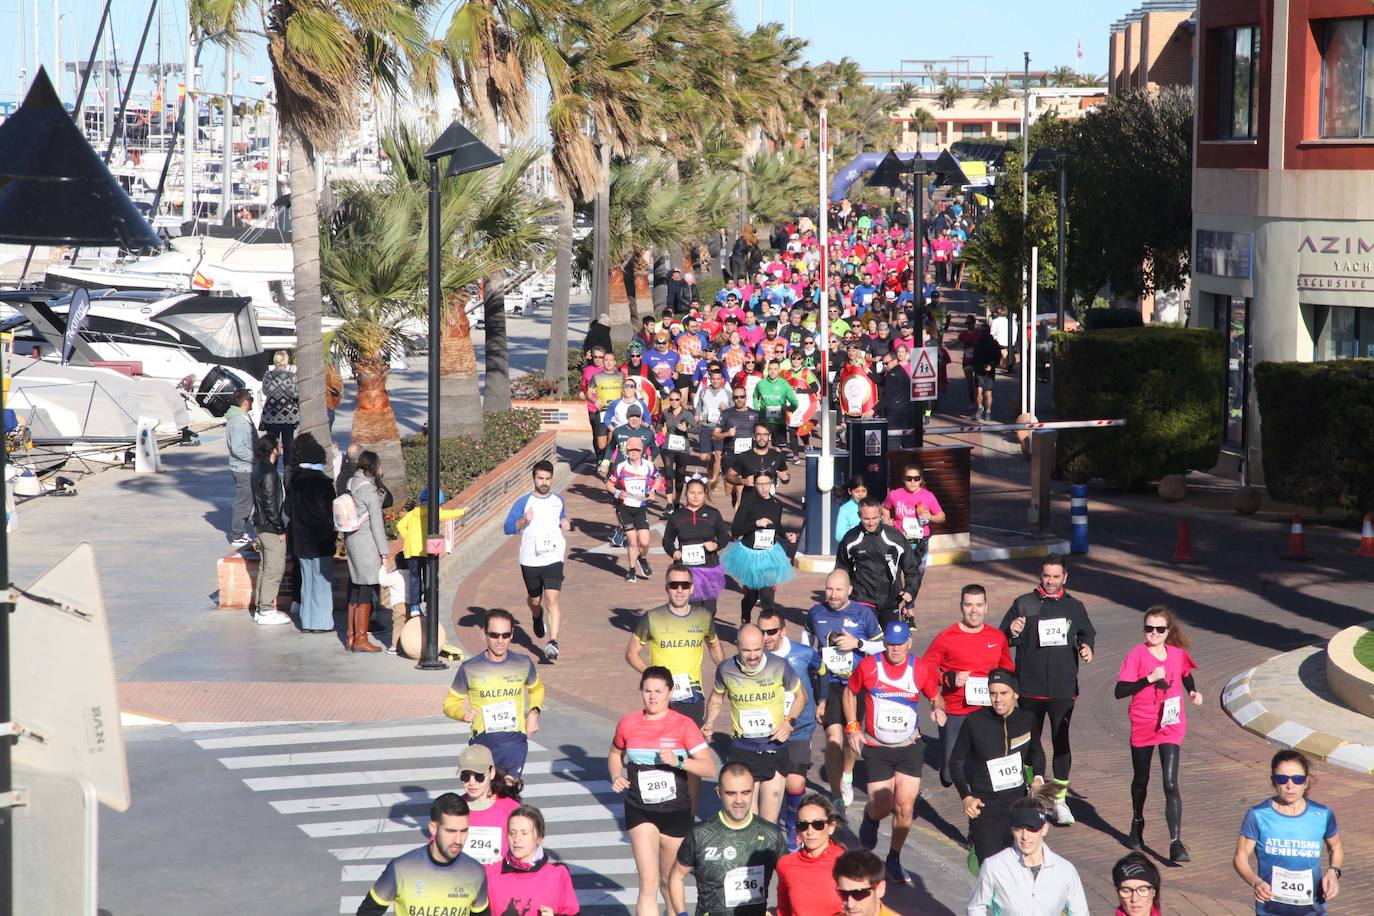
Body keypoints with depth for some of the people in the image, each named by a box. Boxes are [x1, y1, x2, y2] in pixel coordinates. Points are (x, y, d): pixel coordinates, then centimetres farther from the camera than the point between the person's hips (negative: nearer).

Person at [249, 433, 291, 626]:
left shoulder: (260, 468, 8)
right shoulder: (269, 474, -22)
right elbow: (271, 505, -23)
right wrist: (280, 529, -16)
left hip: (262, 525, 10)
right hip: (271, 528, -10)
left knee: (265, 567, 16)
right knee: (274, 569, -3)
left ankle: (261, 608, 23)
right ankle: (266, 612, 0)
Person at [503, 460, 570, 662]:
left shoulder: (558, 501, 8)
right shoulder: (523, 502, -2)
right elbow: (507, 527, -5)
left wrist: (566, 524, 5)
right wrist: (523, 521, -23)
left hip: (553, 559, 0)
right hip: (530, 560, 0)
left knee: (552, 598, -15)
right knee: (535, 599, 15)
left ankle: (553, 643, -20)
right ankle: (537, 616, 53)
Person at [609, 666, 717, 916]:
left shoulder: (684, 725, -7)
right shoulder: (628, 724, 0)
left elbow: (709, 767, -12)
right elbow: (615, 754, 20)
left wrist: (678, 761, -28)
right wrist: (616, 777, 0)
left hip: (676, 812, 0)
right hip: (640, 812, 0)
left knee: (669, 881, 17)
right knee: (649, 884, -14)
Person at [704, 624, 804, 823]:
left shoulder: (779, 667, -10)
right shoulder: (726, 669, -6)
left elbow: (800, 696, 6)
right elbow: (717, 696, 15)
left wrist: (789, 722, -10)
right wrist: (709, 723, -1)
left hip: (774, 746, -1)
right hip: (742, 748, 1)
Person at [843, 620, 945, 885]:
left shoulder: (921, 668, -4)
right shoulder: (868, 666, -8)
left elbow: (936, 696, 11)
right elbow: (850, 692, 9)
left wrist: (938, 708, -13)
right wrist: (852, 727, 0)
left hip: (910, 747, 1)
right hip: (876, 748, -1)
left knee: (905, 807, -4)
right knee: (883, 807, -5)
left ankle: (894, 860, 15)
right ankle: (870, 817, 35)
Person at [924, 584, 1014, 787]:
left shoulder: (998, 637, 6)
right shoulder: (946, 638, -5)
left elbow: (1008, 670, 22)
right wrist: (950, 679, -16)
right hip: (954, 714, -3)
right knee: (950, 773, 0)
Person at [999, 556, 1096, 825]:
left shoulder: (1074, 607, 6)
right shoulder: (1024, 604, 0)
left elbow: (1087, 633, 21)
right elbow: (1002, 640, 1)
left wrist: (1087, 647, 0)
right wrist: (1013, 633, -21)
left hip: (1063, 687, 0)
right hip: (1030, 687, 0)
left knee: (1061, 741, 0)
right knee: (1031, 740, 12)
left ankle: (1060, 799, 8)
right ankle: (1037, 783, 32)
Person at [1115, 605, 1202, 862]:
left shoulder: (1178, 654, 0)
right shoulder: (1138, 655, -10)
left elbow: (1185, 674, 23)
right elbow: (1120, 691, -18)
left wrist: (1193, 692, 5)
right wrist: (1149, 679, -26)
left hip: (1171, 726, 0)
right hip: (1142, 726, 0)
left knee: (1171, 785, -12)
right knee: (1141, 780, 18)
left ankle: (1176, 843, -16)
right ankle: (1137, 825, 44)